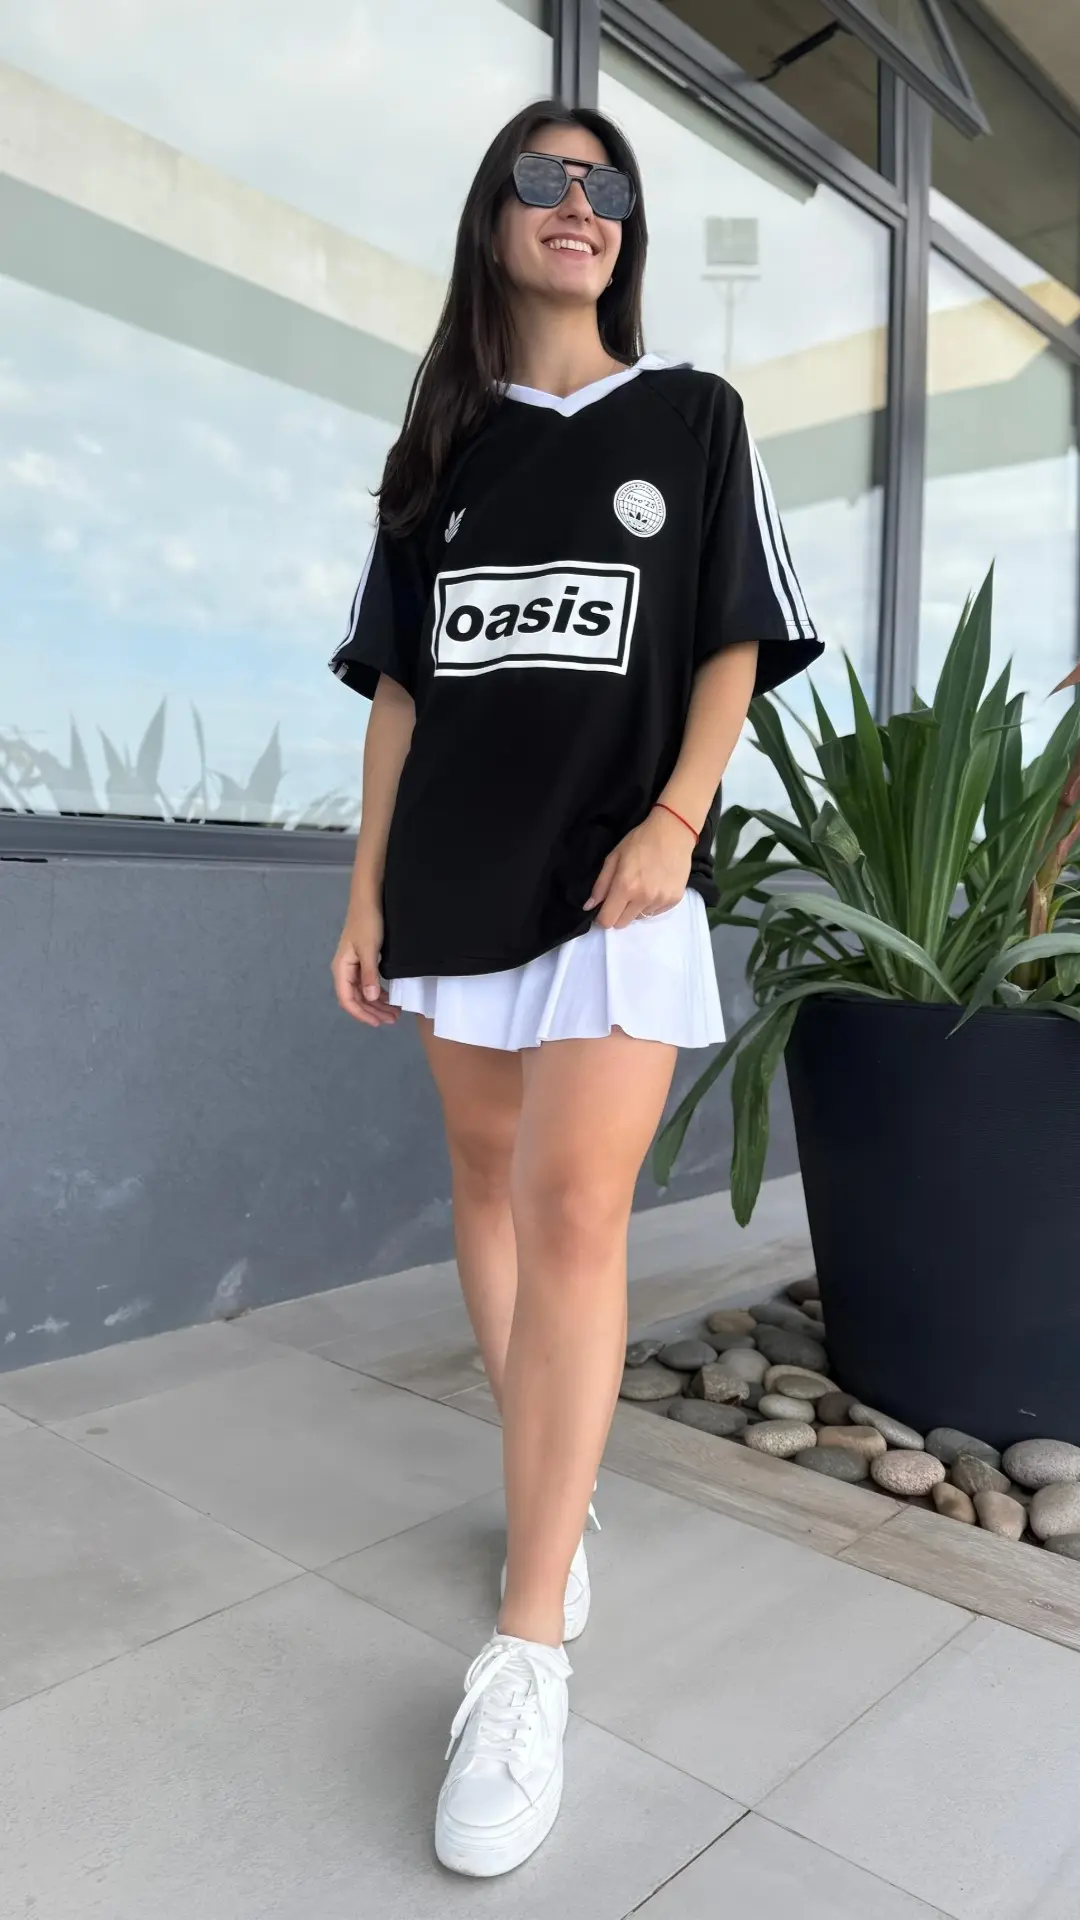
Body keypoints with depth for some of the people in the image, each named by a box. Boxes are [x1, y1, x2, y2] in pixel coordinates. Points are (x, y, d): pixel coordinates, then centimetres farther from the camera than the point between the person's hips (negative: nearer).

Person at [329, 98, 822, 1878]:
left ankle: (528, 1652, -4)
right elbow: (400, 685, 11)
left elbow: (735, 647, 4)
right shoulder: (439, 449, 14)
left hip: (619, 877, -3)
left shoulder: (691, 416, 9)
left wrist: (675, 820, -12)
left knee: (573, 1216, -12)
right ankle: (552, 1479, 30)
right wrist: (369, 890, 5)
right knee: (491, 1183, 9)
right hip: (457, 878, 4)